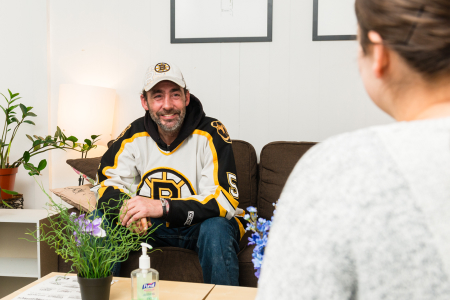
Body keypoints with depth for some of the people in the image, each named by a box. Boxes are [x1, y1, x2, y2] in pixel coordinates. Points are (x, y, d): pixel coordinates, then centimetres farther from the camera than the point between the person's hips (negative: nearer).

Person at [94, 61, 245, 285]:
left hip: (199, 224, -3)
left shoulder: (211, 134, -16)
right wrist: (128, 207, -28)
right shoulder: (134, 135, -2)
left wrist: (163, 207, -36)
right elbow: (109, 184, -2)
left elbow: (224, 201, -24)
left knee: (216, 229, -36)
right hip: (152, 225, 4)